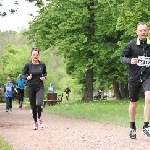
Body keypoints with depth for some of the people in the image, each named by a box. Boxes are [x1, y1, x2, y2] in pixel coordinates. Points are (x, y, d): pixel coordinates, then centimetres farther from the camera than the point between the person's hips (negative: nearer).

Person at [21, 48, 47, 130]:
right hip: (30, 88, 0)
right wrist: (27, 77, -18)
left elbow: (45, 73, 15)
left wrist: (44, 77, -5)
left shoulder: (42, 64, -3)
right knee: (33, 106, 7)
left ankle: (39, 118, 8)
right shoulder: (28, 65, -6)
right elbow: (22, 75, 1)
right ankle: (35, 122, 25)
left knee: (39, 104, -19)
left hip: (40, 87, 0)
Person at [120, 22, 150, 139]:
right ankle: (132, 127, 32)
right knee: (133, 104, 11)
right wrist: (130, 60, -19)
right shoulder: (131, 45, -4)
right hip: (134, 77, 0)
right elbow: (122, 57, 0)